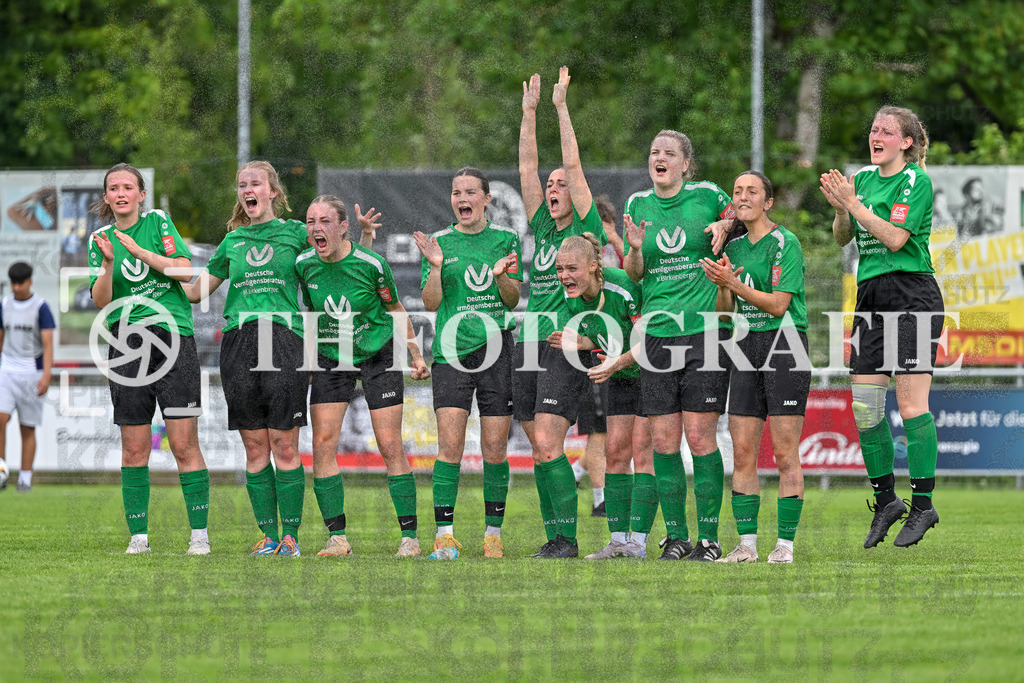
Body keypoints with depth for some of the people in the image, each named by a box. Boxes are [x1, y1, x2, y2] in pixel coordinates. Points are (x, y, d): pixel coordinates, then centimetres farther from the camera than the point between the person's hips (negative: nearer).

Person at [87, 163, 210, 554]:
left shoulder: (158, 222, 5)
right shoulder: (100, 240, 11)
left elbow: (185, 271, -6)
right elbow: (101, 301, 2)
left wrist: (139, 250, -13)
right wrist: (109, 262, -14)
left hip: (173, 338, -2)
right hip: (126, 345, 2)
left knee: (184, 444, -7)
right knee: (134, 448, 1)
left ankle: (199, 533, -4)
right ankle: (138, 535, 7)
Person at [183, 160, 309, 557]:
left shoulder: (295, 233, 11)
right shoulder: (232, 242, 19)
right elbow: (196, 292, 24)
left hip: (284, 335, -3)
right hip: (239, 341, 3)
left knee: (284, 445, -7)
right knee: (254, 447, 1)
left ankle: (291, 535, -2)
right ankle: (269, 535, 6)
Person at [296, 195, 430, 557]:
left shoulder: (371, 264, -17)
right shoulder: (304, 265, -9)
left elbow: (396, 310, -1)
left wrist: (416, 356, 4)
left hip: (378, 355, -3)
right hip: (330, 360, 3)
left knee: (390, 446, -5)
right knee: (323, 443, -8)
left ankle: (409, 536, 2)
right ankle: (337, 537, -2)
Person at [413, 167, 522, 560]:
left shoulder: (505, 240, 9)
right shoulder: (440, 242, 9)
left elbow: (514, 300, 7)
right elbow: (431, 303, 4)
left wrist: (502, 274, -12)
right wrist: (436, 267, -11)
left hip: (496, 350, 0)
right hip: (451, 351, 0)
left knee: (495, 447, 0)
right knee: (450, 443, -10)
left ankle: (493, 532, 9)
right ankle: (444, 534, -8)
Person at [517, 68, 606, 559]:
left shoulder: (585, 229, 0)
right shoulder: (541, 229, 16)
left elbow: (574, 165, -6)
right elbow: (527, 167, 15)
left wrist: (561, 107, -4)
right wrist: (530, 111, 12)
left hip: (566, 347, -7)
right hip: (529, 343, 7)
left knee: (548, 445, -15)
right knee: (539, 448, 5)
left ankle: (567, 539, -13)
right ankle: (554, 538, 9)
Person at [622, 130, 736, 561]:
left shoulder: (707, 197, 0)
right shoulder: (639, 204, 10)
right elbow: (633, 274, 14)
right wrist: (635, 250, -7)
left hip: (704, 329, -3)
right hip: (657, 329, 3)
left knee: (700, 436, -6)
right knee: (664, 441, 1)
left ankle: (709, 537, 0)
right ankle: (676, 536, 10)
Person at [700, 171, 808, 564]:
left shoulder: (785, 243, -6)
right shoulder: (734, 247, 14)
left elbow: (779, 304, -13)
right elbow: (724, 311, 13)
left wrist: (734, 283, -19)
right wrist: (722, 286, -7)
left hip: (785, 346, -6)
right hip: (746, 348, 6)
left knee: (785, 453, -7)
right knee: (742, 453, 1)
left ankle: (785, 543, -5)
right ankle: (747, 543, 4)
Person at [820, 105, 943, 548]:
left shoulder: (916, 181, -6)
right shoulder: (863, 178, 14)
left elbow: (895, 238, -15)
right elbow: (842, 237, 15)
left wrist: (853, 204, -16)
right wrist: (840, 209, -4)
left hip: (913, 296, -7)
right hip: (871, 298, 7)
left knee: (911, 403, -8)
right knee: (864, 406, 2)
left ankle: (922, 503, -3)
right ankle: (885, 500, 13)